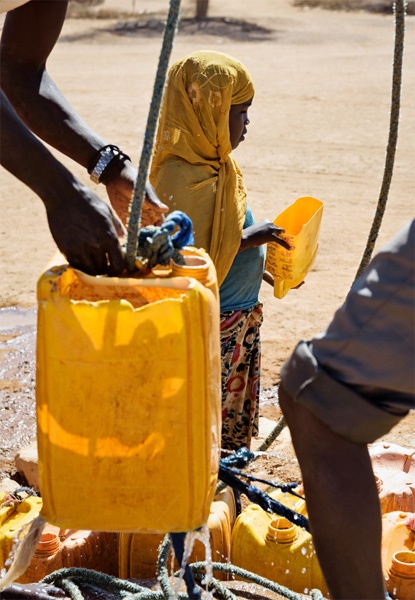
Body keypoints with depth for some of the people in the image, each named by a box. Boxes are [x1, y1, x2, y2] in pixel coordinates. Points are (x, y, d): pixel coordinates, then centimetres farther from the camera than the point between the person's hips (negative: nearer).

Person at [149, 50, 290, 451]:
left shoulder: (214, 166, 7)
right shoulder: (182, 179, -23)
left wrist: (266, 261, 7)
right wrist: (245, 239, -23)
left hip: (238, 322, 9)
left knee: (232, 427, 20)